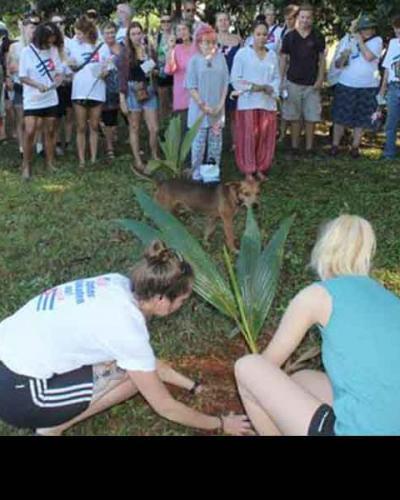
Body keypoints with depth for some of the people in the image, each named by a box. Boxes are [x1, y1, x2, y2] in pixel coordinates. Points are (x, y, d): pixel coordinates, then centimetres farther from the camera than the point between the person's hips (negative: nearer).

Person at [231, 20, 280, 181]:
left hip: (267, 101, 4)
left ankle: (261, 168, 16)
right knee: (249, 135, -3)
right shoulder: (242, 53, 0)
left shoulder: (272, 55, 12)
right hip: (248, 101, -4)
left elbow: (277, 77, 12)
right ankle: (248, 169, 8)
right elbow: (235, 78, -4)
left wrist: (271, 88, -8)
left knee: (266, 135, 3)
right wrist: (252, 87, -14)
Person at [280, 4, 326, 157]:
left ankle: (309, 147, 11)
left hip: (312, 83, 0)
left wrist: (320, 79, -5)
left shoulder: (318, 37, 4)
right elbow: (283, 59, 5)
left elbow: (322, 59, 6)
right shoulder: (289, 37, 3)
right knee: (294, 117, 4)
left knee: (311, 117, 2)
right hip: (293, 82, 0)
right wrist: (281, 81, -1)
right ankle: (294, 146, 13)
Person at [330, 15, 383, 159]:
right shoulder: (348, 41, 6)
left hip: (368, 87, -1)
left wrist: (360, 41, -10)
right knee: (340, 117, 1)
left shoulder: (377, 40, 0)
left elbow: (369, 57, -18)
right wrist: (343, 57, -16)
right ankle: (335, 145, 10)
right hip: (346, 85, 1)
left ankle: (355, 146, 15)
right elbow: (337, 64, 5)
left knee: (361, 119, 5)